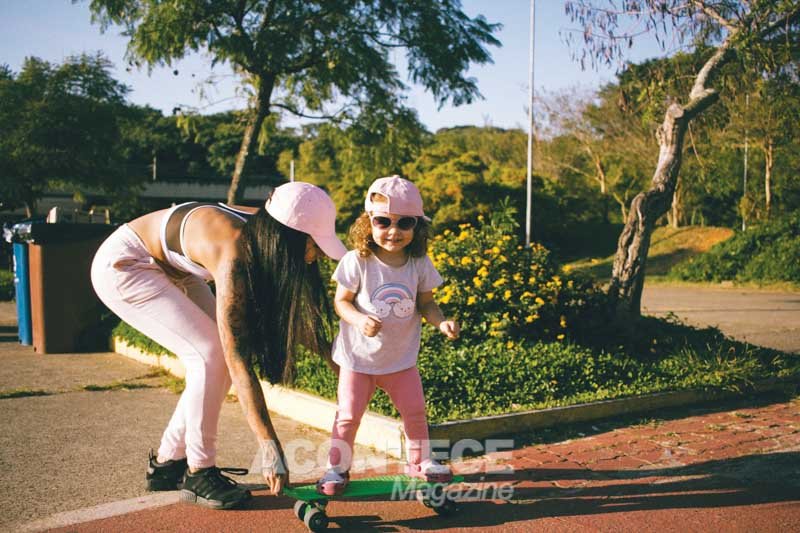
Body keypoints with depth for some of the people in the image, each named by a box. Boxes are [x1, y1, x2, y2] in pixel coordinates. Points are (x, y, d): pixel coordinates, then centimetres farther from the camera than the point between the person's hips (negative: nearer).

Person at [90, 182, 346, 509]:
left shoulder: (263, 232, -13)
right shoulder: (233, 256, -36)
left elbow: (293, 310, 3)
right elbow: (238, 360, -37)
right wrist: (270, 447, -36)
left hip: (170, 269, 9)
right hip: (122, 265, -9)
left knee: (216, 354, 1)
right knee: (211, 354, -19)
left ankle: (167, 463, 13)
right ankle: (198, 474, -5)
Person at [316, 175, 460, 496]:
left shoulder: (419, 264, -6)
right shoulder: (357, 261, -16)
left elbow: (425, 303, 2)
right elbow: (341, 301, -12)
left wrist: (441, 322, -17)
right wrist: (360, 320, -31)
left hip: (402, 358, 3)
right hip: (358, 357, -3)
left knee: (415, 411, 12)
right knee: (348, 415, 0)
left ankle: (419, 461, 34)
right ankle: (337, 468, 19)